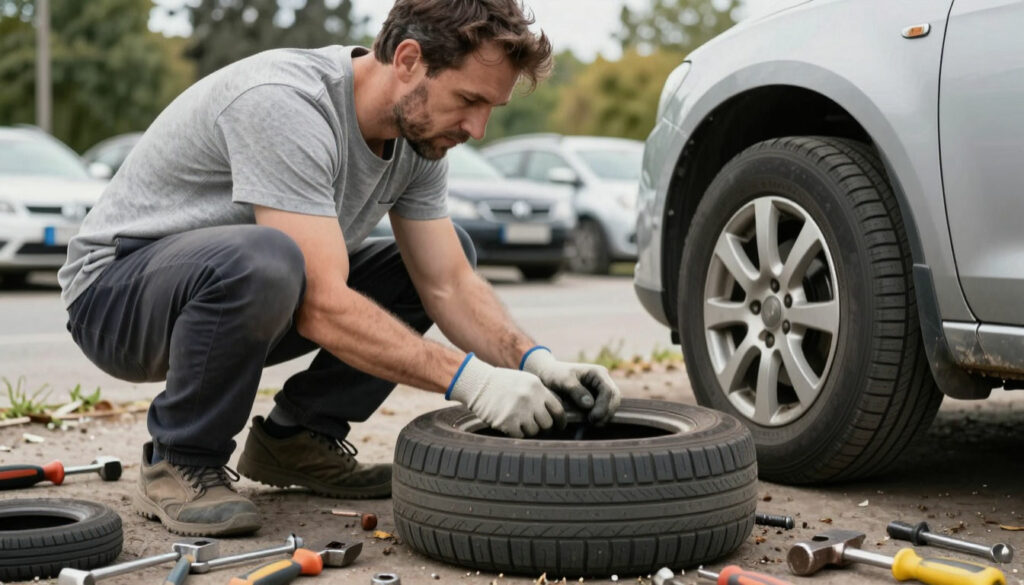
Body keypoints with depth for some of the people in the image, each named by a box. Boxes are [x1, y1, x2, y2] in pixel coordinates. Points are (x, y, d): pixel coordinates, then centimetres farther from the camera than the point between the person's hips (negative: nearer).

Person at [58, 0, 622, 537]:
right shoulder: (283, 105, -32)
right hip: (115, 288, -8)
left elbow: (448, 285, -4)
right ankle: (179, 463, -15)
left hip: (232, 289, 8)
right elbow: (323, 307, -36)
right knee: (263, 260, -41)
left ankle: (296, 439, 4)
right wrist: (470, 379, -38)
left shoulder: (420, 130, -5)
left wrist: (535, 361, -20)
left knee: (448, 252, 2)